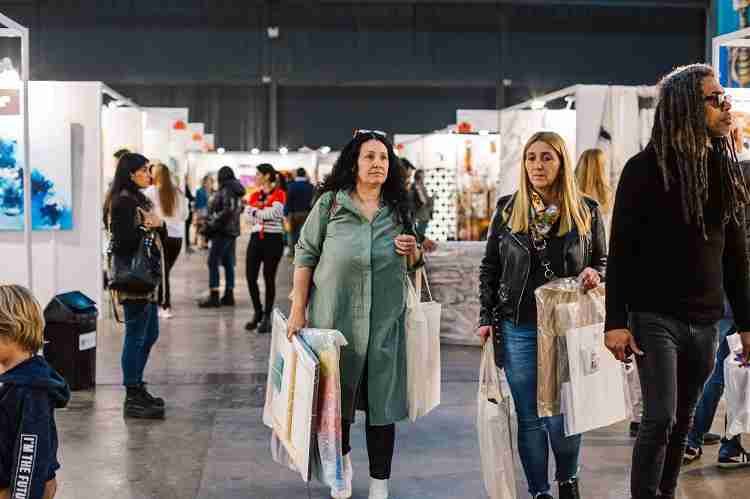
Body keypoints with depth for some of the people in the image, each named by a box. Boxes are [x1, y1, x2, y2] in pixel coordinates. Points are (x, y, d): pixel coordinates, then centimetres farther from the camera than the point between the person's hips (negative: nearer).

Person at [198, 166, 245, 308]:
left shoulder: (226, 190, -13)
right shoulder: (237, 192, 14)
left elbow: (227, 210, -23)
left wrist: (213, 222, -15)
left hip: (222, 231, -9)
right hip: (233, 230, 9)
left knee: (213, 262, -6)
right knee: (228, 263, 12)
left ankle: (214, 297, -8)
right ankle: (229, 295, 15)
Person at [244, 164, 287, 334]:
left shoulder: (279, 194, -5)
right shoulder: (255, 195, 13)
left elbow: (273, 213, -18)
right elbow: (249, 216, 2)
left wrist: (256, 212, -4)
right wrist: (265, 213, -12)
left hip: (273, 239, -5)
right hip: (256, 238, 5)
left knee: (269, 278, 1)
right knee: (251, 277, 3)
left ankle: (267, 316, 12)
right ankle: (258, 312, 22)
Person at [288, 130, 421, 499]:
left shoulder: (399, 209, 9)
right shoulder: (330, 202, 0)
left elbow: (413, 263, 20)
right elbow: (305, 254, 1)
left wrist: (412, 251, -4)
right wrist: (298, 309, -3)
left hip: (385, 320, 2)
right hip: (334, 315, -1)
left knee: (382, 400, 2)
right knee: (336, 393, 11)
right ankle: (342, 459, 38)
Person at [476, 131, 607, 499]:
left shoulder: (585, 211, 2)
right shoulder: (507, 210, 4)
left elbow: (603, 261, 13)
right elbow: (489, 268, 9)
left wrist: (595, 273, -10)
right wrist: (486, 318, 4)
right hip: (518, 329, 1)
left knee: (561, 415, -3)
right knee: (529, 417, 6)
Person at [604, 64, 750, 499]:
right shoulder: (645, 169, -7)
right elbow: (621, 251, -9)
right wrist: (616, 321, -14)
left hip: (705, 321, 5)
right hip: (655, 317, -5)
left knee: (683, 421, 12)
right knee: (660, 419, -10)